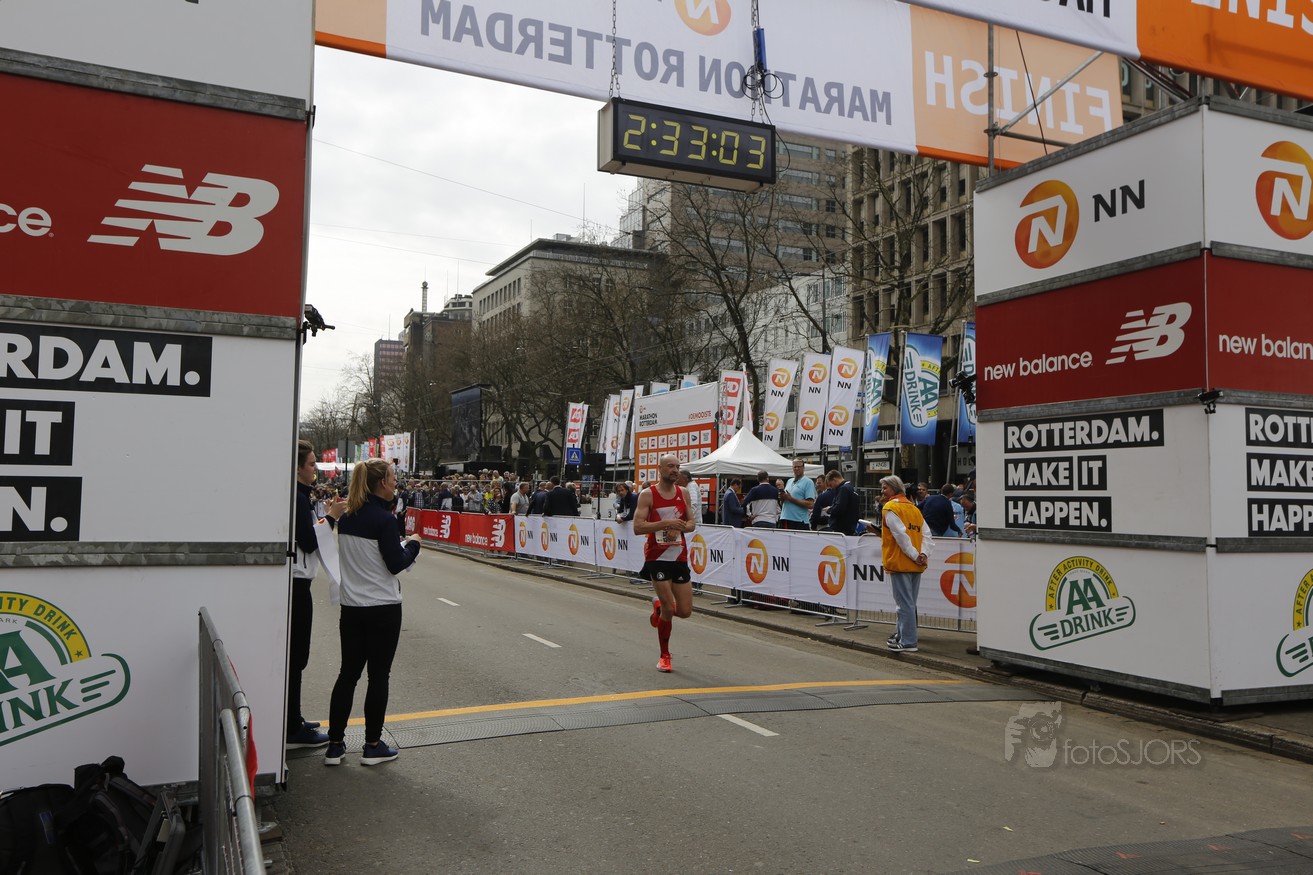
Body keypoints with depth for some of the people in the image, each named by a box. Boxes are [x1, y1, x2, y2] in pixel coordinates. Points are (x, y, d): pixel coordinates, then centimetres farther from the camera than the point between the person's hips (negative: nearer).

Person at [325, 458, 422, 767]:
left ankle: (335, 745, 16)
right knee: (378, 675, 4)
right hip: (383, 608, -7)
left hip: (351, 607, 7)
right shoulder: (383, 518, -16)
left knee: (348, 672, 12)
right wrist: (413, 544, 1)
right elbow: (396, 564, -15)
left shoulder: (347, 517, 6)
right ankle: (373, 745, 13)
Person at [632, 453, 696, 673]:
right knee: (669, 609, -7)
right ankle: (664, 656, 13)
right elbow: (637, 527, -13)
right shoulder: (648, 494, -6)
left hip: (680, 557, 4)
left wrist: (680, 528, -10)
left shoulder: (683, 493, 8)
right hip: (657, 558, -4)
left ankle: (658, 607, 35)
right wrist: (665, 524, -24)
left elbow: (692, 523, 13)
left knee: (685, 612, 2)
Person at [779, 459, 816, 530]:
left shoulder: (808, 482, -3)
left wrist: (791, 499, -14)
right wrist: (782, 497, -1)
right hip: (784, 519, 6)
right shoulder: (789, 481, 19)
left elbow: (810, 504, -13)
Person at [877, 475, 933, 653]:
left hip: (899, 563, -8)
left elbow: (901, 535, -19)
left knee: (905, 603, -5)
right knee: (909, 603, 15)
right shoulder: (914, 508, 16)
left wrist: (915, 555, -15)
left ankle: (908, 643, -3)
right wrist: (923, 554, -4)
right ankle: (901, 635, 25)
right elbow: (926, 535, 7)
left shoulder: (890, 508, -8)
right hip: (916, 566, 8)